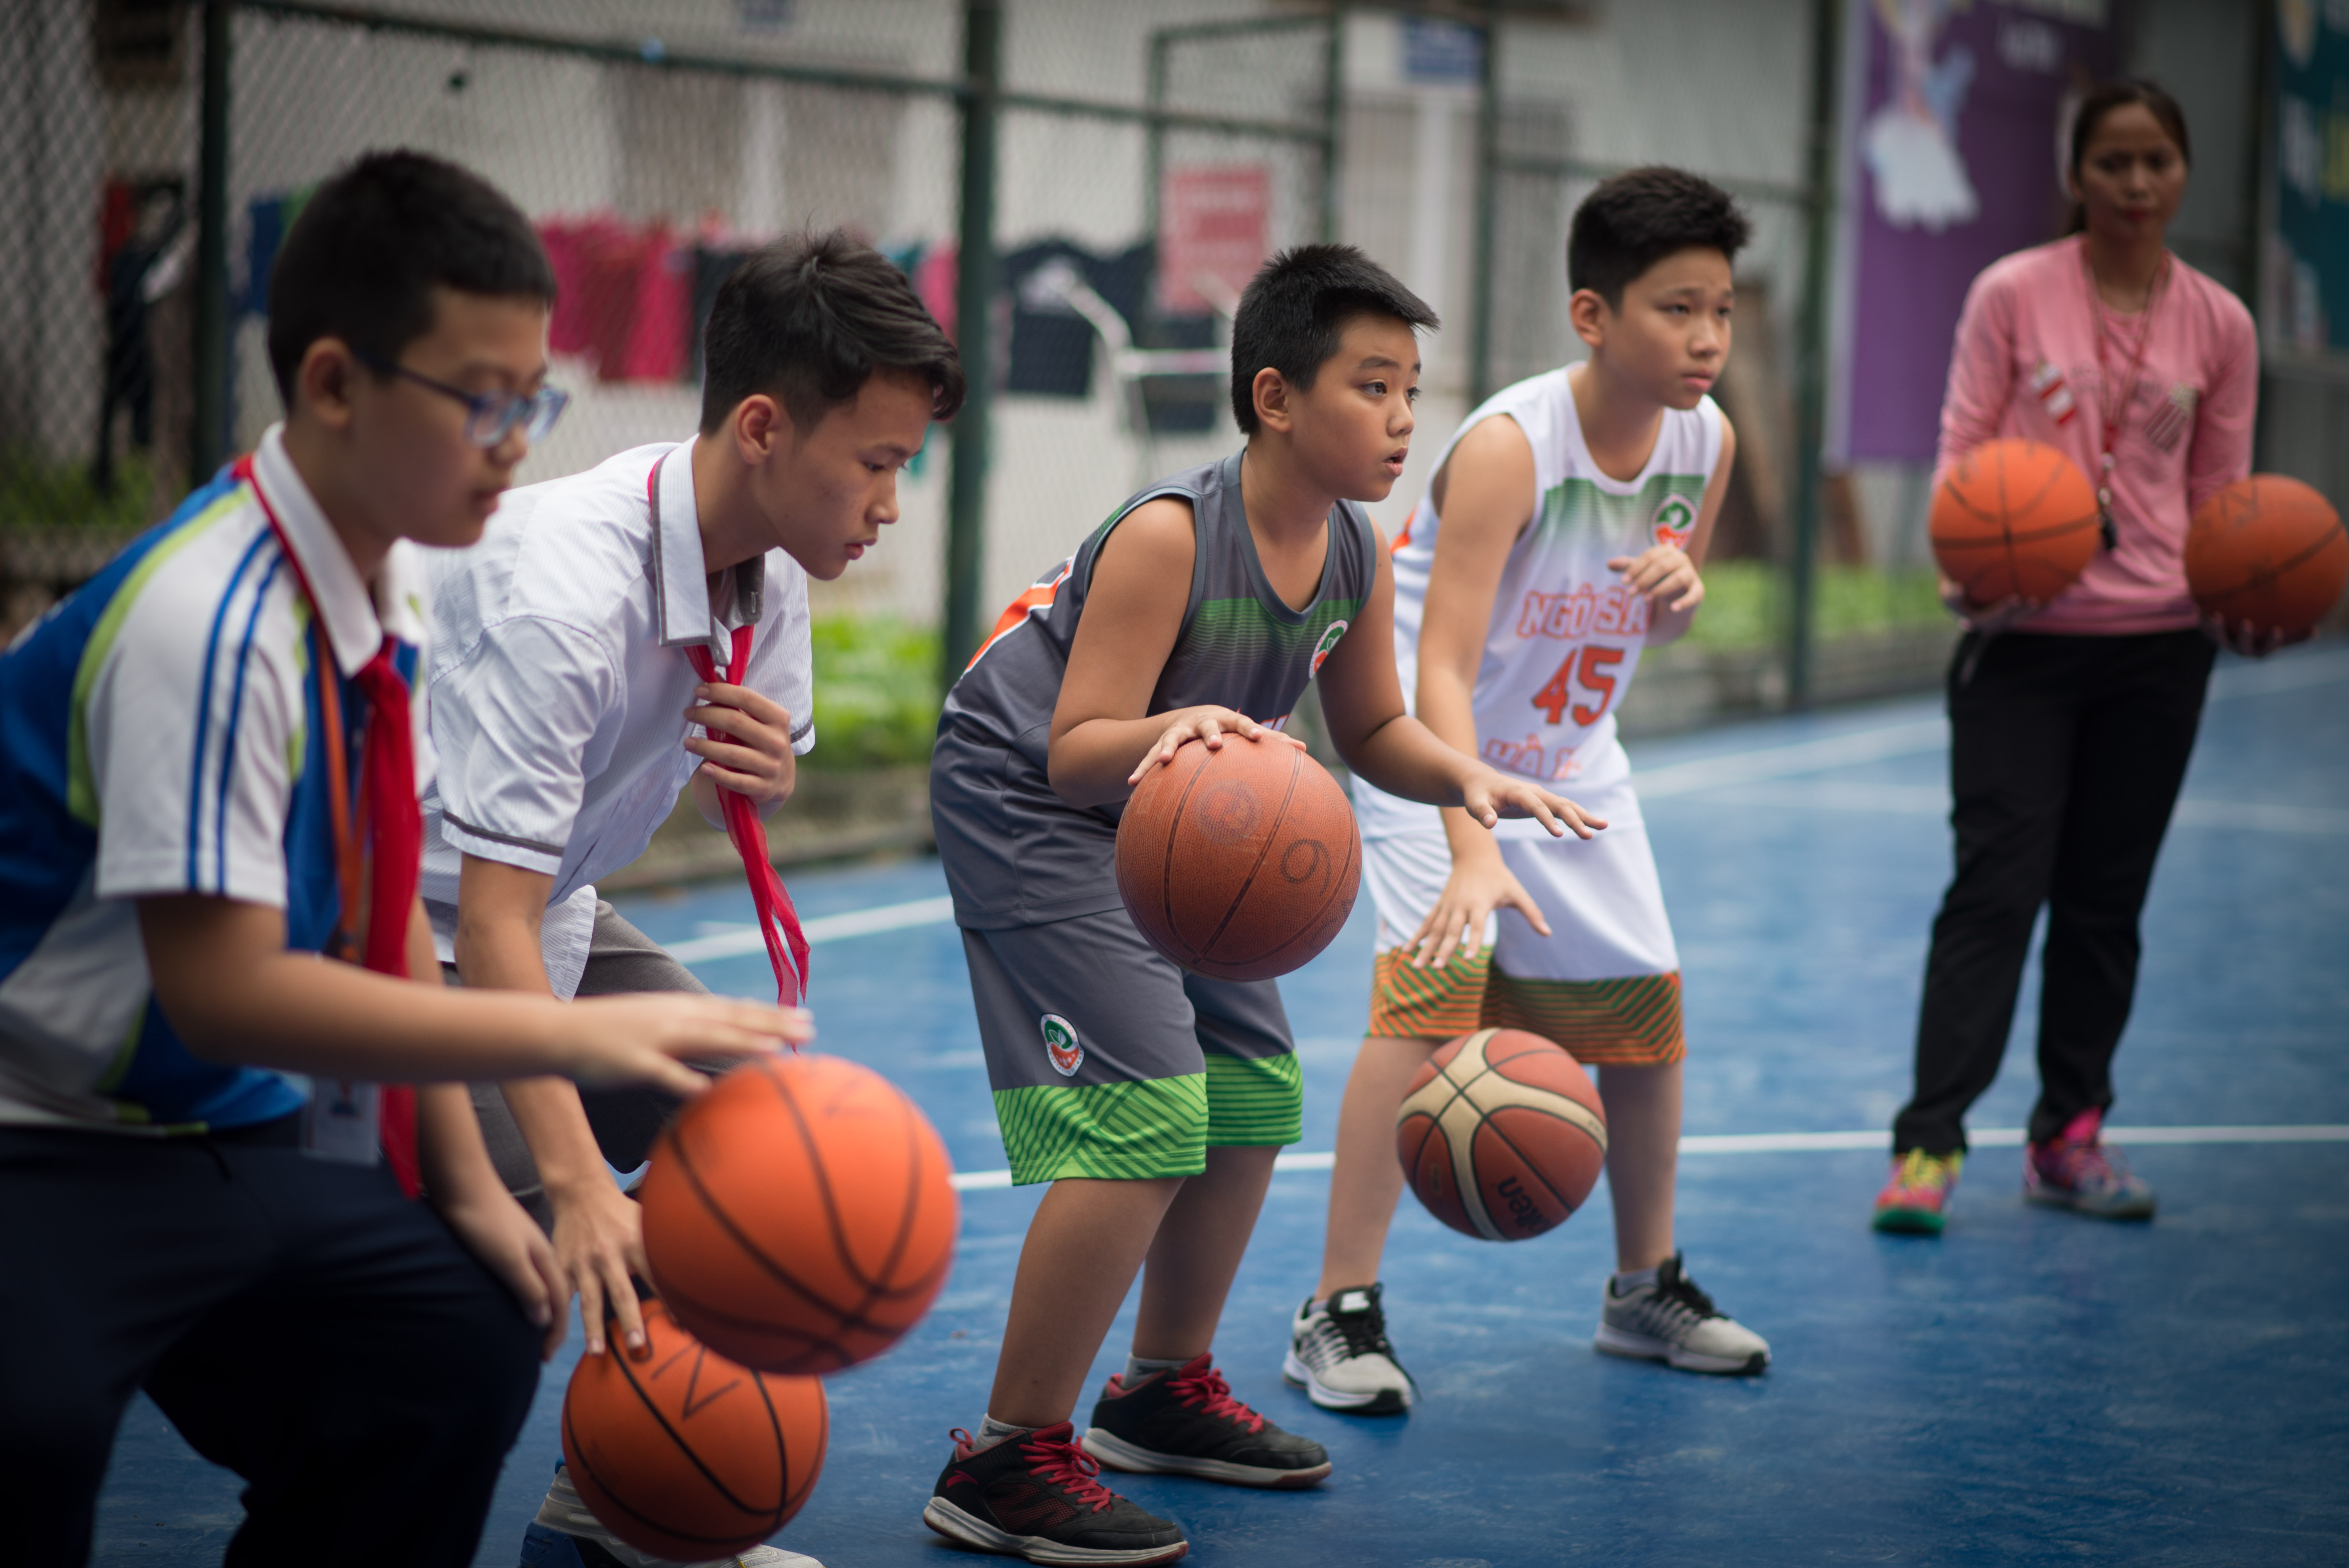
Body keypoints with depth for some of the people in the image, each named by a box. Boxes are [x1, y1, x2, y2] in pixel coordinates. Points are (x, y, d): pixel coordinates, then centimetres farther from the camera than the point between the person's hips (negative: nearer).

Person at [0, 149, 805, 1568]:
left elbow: (385, 913, 9)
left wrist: (465, 1181, 7)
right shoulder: (209, 623, -26)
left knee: (472, 1342, 4)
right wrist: (575, 1036, -28)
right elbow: (222, 990, -29)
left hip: (236, 1134, 9)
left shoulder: (392, 586, 1)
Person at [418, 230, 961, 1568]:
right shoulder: (562, 590, -34)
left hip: (548, 916, 9)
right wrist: (577, 1182, -43)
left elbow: (760, 779, 11)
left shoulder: (770, 564, -7)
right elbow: (491, 918, -37)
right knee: (517, 1233, -23)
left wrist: (771, 772, -16)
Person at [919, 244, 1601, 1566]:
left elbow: (1374, 730, 7)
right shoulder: (1169, 534, -29)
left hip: (1162, 813, 9)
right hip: (1026, 808, -9)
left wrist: (1467, 778, -13)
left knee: (1255, 1094, 14)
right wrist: (1169, 731, -52)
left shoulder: (1358, 556, -7)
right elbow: (1077, 751, -31)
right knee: (1143, 1116, -19)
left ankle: (1165, 1394, 34)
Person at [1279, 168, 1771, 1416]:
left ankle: (1646, 1289, 30)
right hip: (1430, 750, -7)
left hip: (1572, 760, 7)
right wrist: (1474, 855, -50)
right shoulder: (1509, 446, -31)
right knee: (1432, 985, -23)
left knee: (1645, 1004, 9)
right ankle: (1338, 1315, -16)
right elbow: (1441, 669, -38)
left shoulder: (1706, 441, -11)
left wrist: (1684, 588, -18)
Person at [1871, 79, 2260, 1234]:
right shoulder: (2013, 294, -1)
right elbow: (1962, 449, -2)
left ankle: (2069, 1137, 20)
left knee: (2106, 900, 9)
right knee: (1997, 888, -8)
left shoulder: (2220, 325, 6)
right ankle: (1929, 1144, -6)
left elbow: (2221, 495, 10)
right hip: (2023, 636, -3)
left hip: (2157, 645, 3)